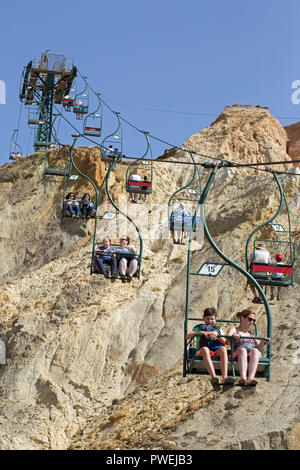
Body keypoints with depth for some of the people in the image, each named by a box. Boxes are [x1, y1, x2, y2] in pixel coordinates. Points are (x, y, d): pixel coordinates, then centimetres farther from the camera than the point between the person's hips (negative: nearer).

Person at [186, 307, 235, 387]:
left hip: (216, 350, 2)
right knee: (205, 349, -38)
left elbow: (225, 342, 14)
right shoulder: (199, 327, 26)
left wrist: (217, 335, -6)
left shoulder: (218, 328, 31)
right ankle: (213, 377, -55)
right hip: (201, 351, -2)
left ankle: (225, 377, -48)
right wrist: (200, 332, -7)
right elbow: (187, 336, 8)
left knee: (223, 348, -33)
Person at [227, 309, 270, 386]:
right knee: (243, 350, -37)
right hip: (238, 354, -2)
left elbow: (259, 348, 22)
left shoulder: (252, 334, 35)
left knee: (255, 351, -33)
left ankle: (251, 378, -56)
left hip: (254, 352, 3)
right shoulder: (234, 330, 24)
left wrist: (263, 342, 2)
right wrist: (233, 336, -19)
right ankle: (243, 378, -59)